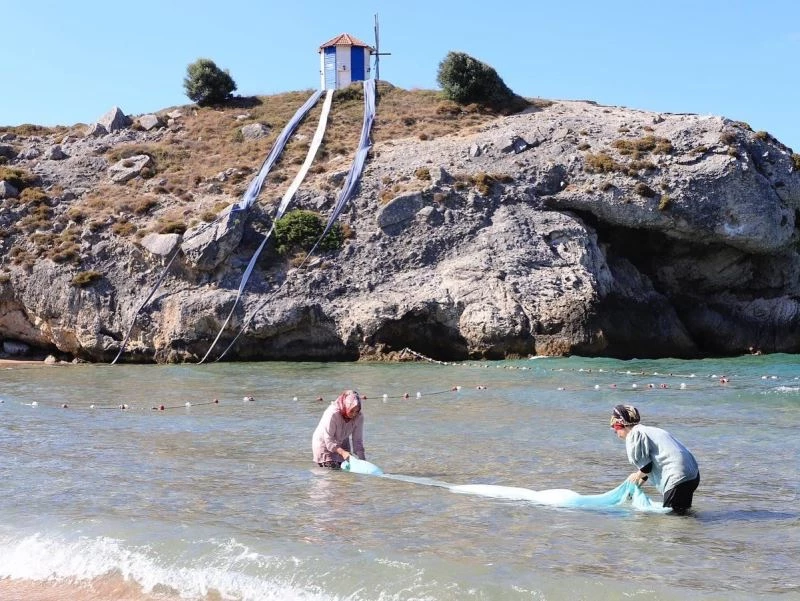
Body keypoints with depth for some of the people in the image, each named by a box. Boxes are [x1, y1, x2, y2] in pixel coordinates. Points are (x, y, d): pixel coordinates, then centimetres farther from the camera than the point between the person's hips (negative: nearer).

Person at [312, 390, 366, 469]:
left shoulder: (359, 417, -20)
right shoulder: (332, 414, -34)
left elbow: (358, 440, -16)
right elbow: (328, 440, -30)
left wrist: (362, 459, -25)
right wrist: (342, 452, -42)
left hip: (342, 444, 5)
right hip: (323, 442, -5)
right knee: (333, 469, -16)